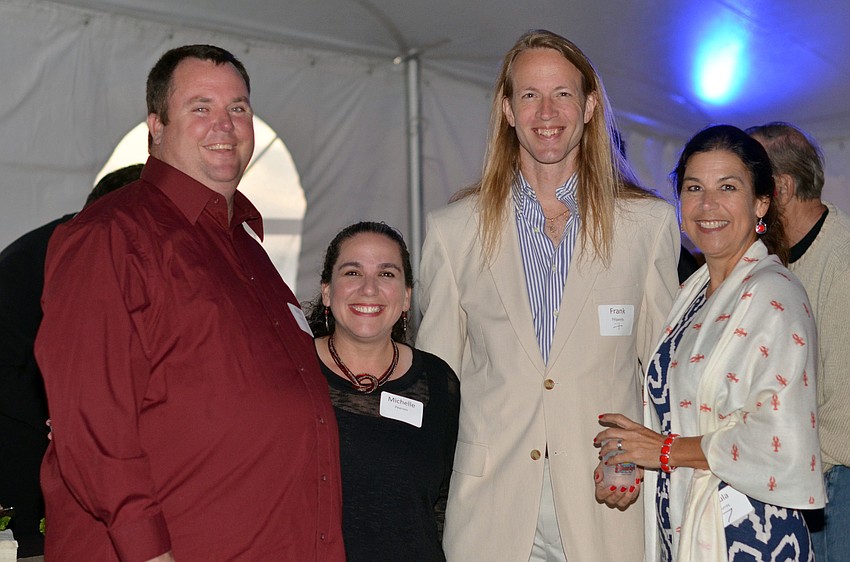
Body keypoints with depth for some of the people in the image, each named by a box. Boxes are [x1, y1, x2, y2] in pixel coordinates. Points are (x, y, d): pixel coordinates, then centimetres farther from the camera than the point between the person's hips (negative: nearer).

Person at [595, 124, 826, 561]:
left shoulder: (773, 295, -16)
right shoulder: (693, 291, 8)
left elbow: (782, 438, -24)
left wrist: (667, 450, -15)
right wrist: (631, 459, 2)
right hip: (678, 525, 7)